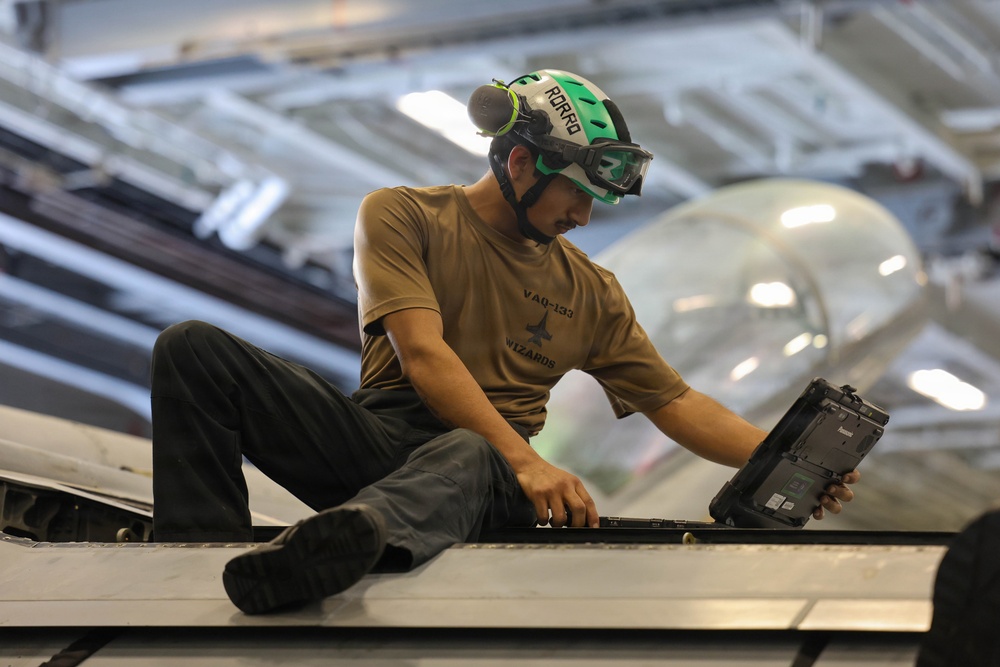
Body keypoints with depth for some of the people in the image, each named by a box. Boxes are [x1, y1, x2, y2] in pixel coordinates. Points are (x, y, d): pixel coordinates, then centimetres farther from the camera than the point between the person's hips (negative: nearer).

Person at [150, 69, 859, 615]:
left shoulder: (590, 291, 18)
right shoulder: (402, 215, 5)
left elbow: (676, 403, 20)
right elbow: (422, 353, -9)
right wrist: (525, 460, -21)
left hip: (484, 457, 1)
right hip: (376, 439, 0)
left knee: (464, 456, -41)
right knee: (194, 350, -22)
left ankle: (353, 534, -75)